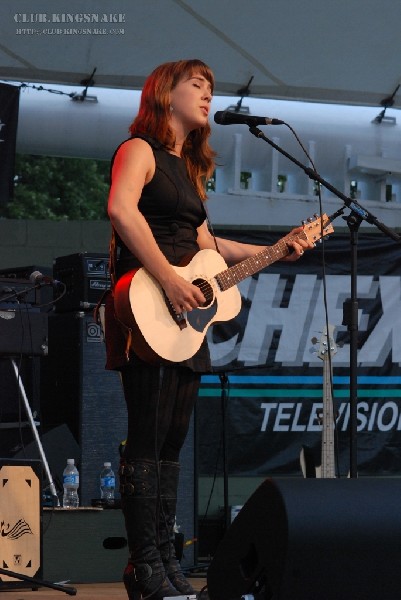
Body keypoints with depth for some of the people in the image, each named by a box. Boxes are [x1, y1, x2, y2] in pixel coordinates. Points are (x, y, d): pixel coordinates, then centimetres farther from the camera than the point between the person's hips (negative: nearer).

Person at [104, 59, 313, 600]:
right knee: (147, 441, -10)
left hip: (187, 312, 9)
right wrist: (169, 280, -26)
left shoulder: (189, 169, 24)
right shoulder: (141, 149, -4)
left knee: (171, 443, 9)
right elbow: (121, 210, -22)